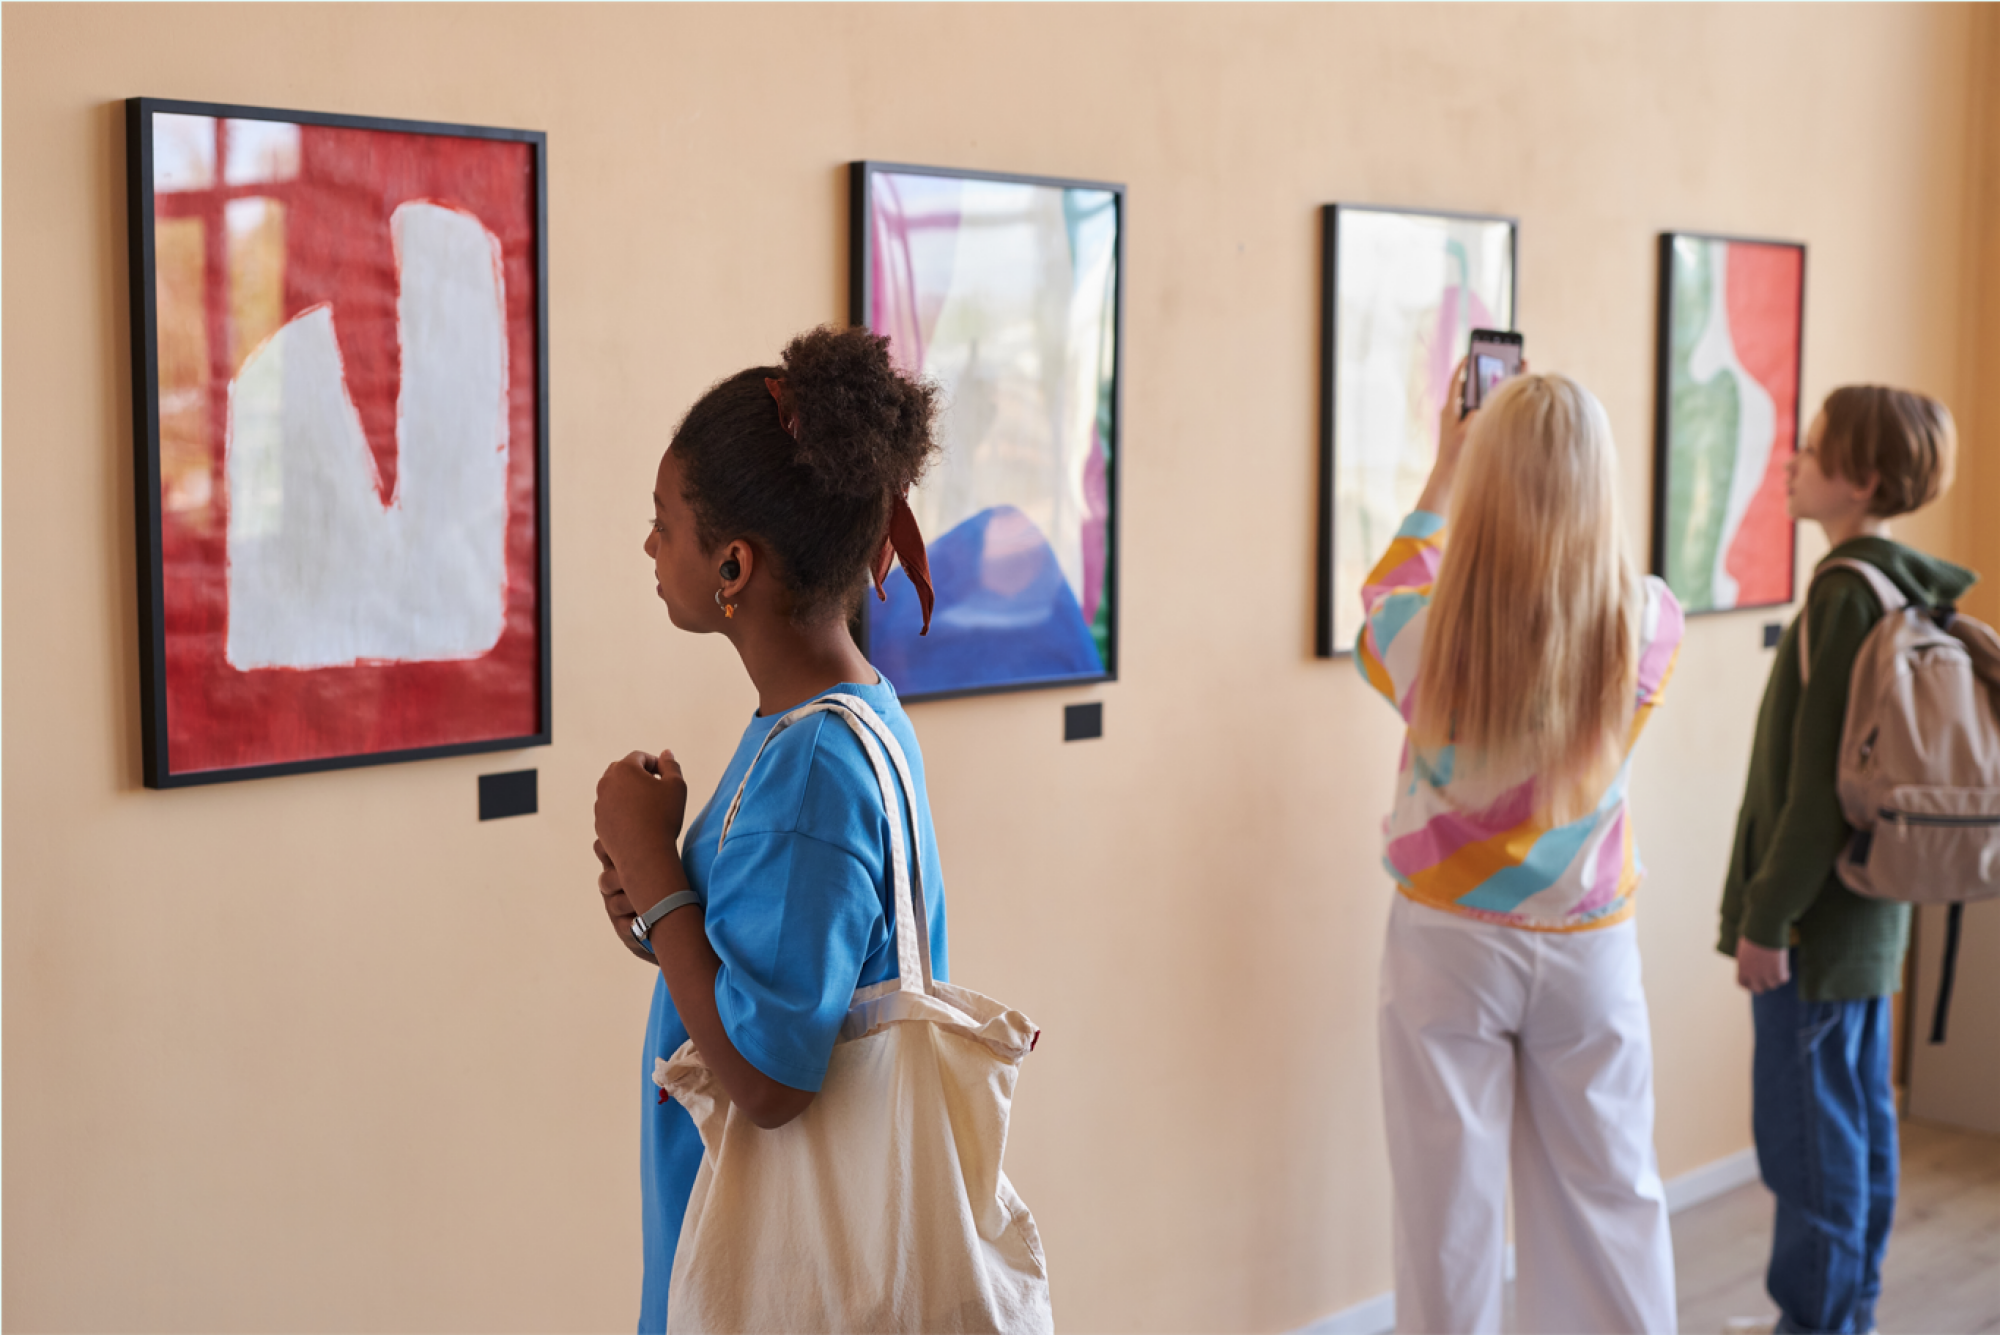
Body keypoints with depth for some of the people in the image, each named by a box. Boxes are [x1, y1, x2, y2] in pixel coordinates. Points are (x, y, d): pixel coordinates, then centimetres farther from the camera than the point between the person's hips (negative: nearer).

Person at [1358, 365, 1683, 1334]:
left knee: (1450, 1199, 8)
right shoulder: (1651, 624, -14)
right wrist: (1566, 460, 16)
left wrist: (1445, 472, 16)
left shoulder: (1429, 633, -17)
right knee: (1607, 1198, 14)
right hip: (1590, 944, 1)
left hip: (1448, 942, -1)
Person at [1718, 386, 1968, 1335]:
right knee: (1860, 1116, 16)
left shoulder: (1848, 592, -19)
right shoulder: (1908, 591, 10)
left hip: (1818, 910, -10)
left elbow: (1818, 777, -21)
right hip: (1870, 906, 10)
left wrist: (1767, 917, -17)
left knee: (1805, 1127, -1)